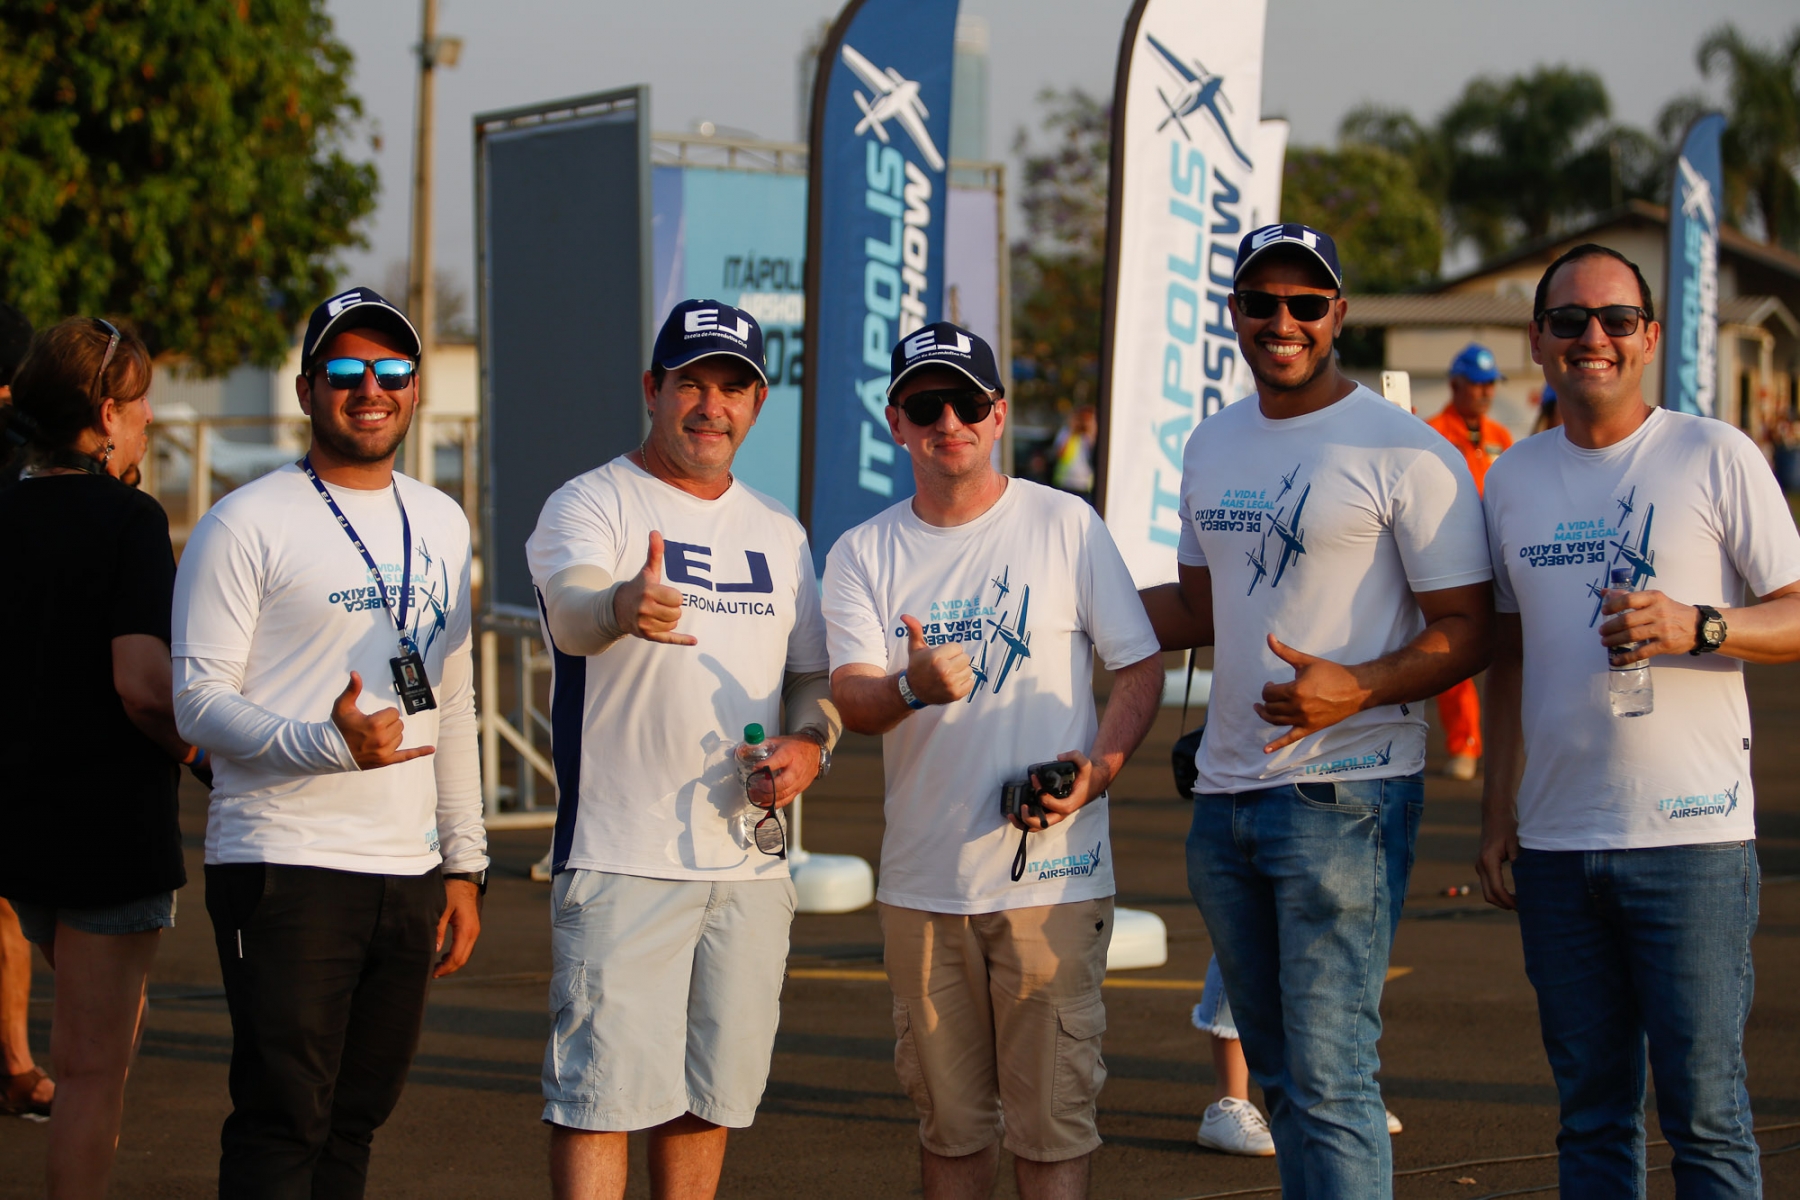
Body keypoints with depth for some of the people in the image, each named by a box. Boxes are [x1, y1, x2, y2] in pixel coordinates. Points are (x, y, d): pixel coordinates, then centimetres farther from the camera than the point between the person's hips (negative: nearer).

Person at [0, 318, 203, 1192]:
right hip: (110, 823, -7)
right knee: (92, 1062, 1)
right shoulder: (128, 521, -15)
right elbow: (142, 684, -24)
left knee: (111, 1023, 26)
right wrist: (196, 749, -5)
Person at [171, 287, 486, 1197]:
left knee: (354, 1121, 8)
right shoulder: (247, 524, -4)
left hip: (408, 873, 6)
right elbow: (199, 700, -8)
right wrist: (329, 744, -24)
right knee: (281, 1125, -9)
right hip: (285, 868, -6)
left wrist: (463, 864, 17)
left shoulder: (441, 524, 17)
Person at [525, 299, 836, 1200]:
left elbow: (812, 675, 22)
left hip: (750, 860, 6)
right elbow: (572, 611, -25)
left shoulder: (779, 533, 16)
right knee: (602, 1091, -11)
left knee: (710, 1093, 11)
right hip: (620, 861, -6)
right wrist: (622, 607, -49)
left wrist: (811, 743, -1)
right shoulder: (591, 504, -4)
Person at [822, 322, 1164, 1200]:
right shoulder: (863, 554, 6)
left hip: (1052, 874, -2)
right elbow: (850, 698, -7)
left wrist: (1100, 764, -13)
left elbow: (1141, 663, 4)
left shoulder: (1065, 526, 2)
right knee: (948, 1120, 11)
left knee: (1050, 1118, -3)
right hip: (921, 884, 3)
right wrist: (913, 686, -30)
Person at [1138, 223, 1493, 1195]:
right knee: (1280, 1072, 12)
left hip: (1347, 794, -7)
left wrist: (1357, 688, -26)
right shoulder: (1212, 446, 14)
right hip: (1224, 791, 7)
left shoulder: (1405, 453, -8)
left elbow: (1467, 632, -9)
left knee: (1328, 1074, -12)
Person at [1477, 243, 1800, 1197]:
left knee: (1703, 1109, -4)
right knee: (1590, 1113, 9)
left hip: (1692, 835, -4)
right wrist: (1497, 811, 15)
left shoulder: (1715, 457, -1)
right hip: (1556, 842, 4)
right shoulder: (1512, 478, 13)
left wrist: (1697, 626, -20)